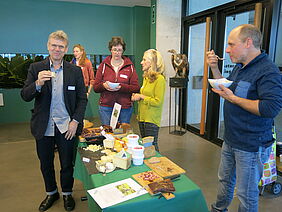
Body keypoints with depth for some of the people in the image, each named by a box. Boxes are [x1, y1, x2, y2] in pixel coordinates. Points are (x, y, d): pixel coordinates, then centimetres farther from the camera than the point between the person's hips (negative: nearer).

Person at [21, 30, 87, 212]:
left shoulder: (75, 71, -1)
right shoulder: (36, 68, -1)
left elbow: (82, 99, 1)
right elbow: (25, 96, -5)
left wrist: (75, 121, -9)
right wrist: (38, 84, -25)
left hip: (66, 126, -1)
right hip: (43, 127, 1)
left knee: (67, 164, 12)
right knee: (45, 164, 18)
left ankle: (67, 193, 37)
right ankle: (51, 192, 42)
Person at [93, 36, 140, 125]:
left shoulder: (130, 66, 4)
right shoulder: (103, 65, 7)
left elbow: (136, 87, -3)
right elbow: (95, 87, 5)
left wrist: (121, 87, -17)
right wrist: (103, 85, -16)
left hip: (125, 108, 0)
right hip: (106, 107, 0)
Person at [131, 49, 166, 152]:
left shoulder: (159, 79, -15)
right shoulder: (146, 77, 12)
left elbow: (158, 102, -19)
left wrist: (141, 97, -13)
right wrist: (137, 96, 6)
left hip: (152, 120, -8)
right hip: (142, 117, 9)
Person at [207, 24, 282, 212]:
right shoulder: (240, 67, 9)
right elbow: (226, 88, 22)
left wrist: (233, 98, -24)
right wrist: (214, 68, 7)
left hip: (251, 147, -9)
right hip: (230, 140, 9)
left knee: (246, 193, 8)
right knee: (225, 179, 26)